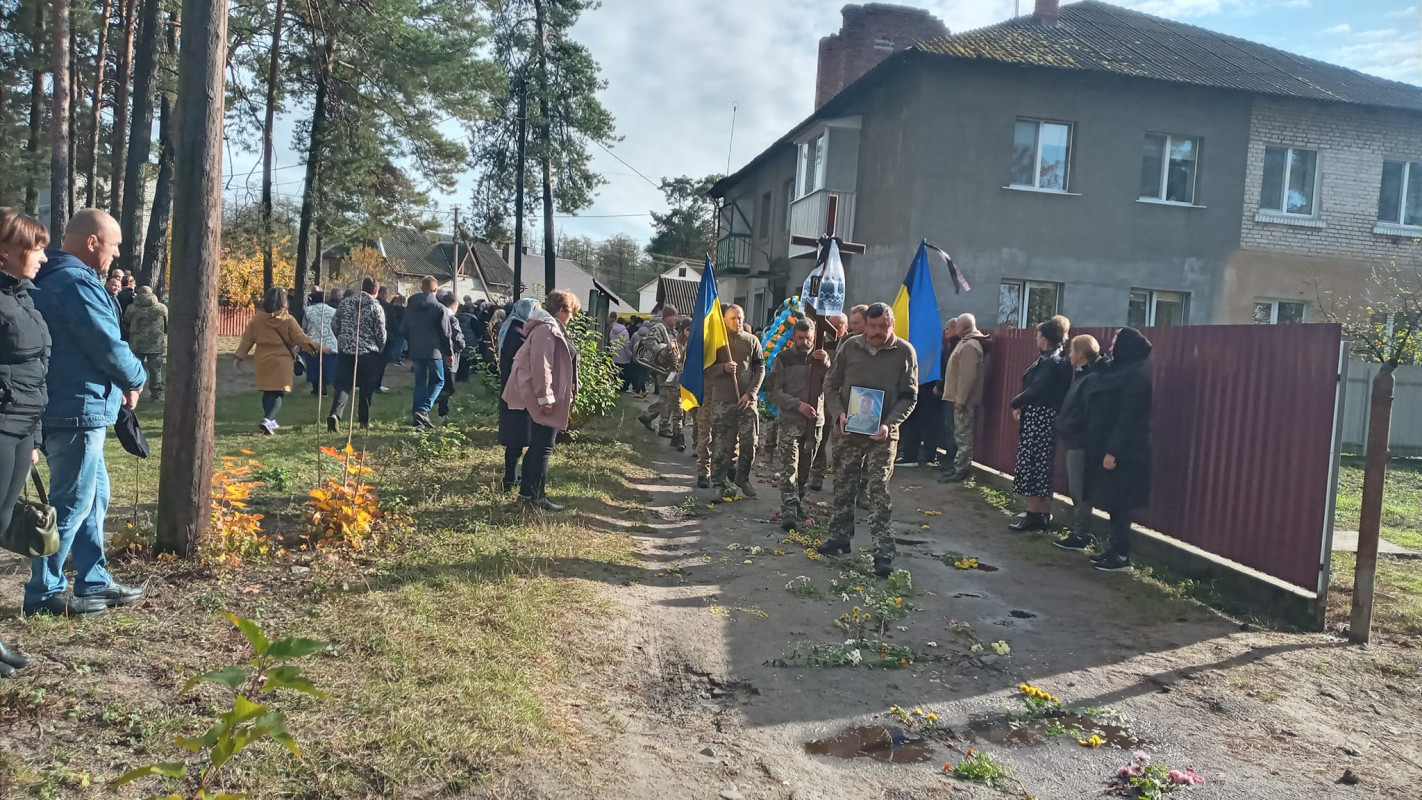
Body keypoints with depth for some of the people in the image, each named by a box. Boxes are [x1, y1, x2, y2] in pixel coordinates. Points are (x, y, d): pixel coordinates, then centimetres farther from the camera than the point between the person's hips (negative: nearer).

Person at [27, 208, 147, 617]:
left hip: (68, 406, 11)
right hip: (78, 408, -11)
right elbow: (108, 346, -18)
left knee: (93, 496, 17)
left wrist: (118, 382, 10)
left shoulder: (52, 278, 15)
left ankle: (94, 583, 24)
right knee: (72, 503, -2)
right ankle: (44, 593, 7)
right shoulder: (77, 282, -18)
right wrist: (136, 379, 0)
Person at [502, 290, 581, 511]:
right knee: (543, 447, -6)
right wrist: (544, 397, -25)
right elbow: (540, 365, -24)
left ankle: (527, 491, 23)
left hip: (545, 398, 11)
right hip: (543, 399, -11)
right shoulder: (546, 329, -16)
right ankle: (536, 496, -1)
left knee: (537, 446, 15)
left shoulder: (551, 328, 18)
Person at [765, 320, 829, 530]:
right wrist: (798, 404, -14)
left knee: (805, 469, 12)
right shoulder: (783, 359, 0)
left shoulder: (820, 357, 8)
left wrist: (826, 364, -18)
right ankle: (789, 510, -14)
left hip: (815, 422, 4)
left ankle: (798, 503, 25)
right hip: (790, 421, -3)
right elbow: (773, 392, -4)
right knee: (788, 468, -11)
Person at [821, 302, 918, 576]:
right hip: (847, 430, 3)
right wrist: (839, 414, -9)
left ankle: (884, 552, 1)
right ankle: (839, 537, 28)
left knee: (879, 492, -3)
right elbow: (831, 385, 7)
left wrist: (889, 423, -16)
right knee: (843, 487, 12)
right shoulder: (850, 347, 1)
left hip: (883, 433, -3)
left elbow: (909, 396, -2)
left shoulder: (904, 352, -4)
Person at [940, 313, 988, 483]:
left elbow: (967, 376, -23)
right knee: (961, 435, 14)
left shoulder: (969, 345, -16)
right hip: (961, 399, 11)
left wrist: (961, 400, -23)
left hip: (965, 400, -11)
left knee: (963, 436, -7)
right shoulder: (967, 343, 17)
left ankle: (961, 471, -4)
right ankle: (959, 467, 20)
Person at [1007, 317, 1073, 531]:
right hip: (1042, 417, 10)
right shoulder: (1056, 360, 14)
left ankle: (1034, 514, -2)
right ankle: (1044, 513, 18)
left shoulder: (1050, 363, -17)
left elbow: (1035, 390, -21)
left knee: (1032, 465, -5)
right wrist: (1023, 406, 1)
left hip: (1039, 418, -10)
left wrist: (1016, 403, -5)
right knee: (1043, 466, 13)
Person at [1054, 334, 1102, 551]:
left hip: (1080, 441, -10)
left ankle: (1081, 536, 3)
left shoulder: (1089, 379, -18)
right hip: (1074, 440, 10)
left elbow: (1087, 413, -22)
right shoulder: (1081, 374, 14)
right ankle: (1079, 531, 24)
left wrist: (1064, 428, -16)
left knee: (1079, 490, -3)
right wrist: (1062, 426, 9)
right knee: (1076, 489, 15)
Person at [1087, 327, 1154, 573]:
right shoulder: (1119, 371, 15)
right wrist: (1107, 449, 17)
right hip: (1109, 447, 10)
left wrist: (1113, 451, -23)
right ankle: (1116, 550, 19)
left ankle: (1122, 557, 1)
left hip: (1123, 452, -10)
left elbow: (1128, 417, -21)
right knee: (1113, 502, 12)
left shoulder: (1136, 376, -15)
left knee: (1118, 503, -5)